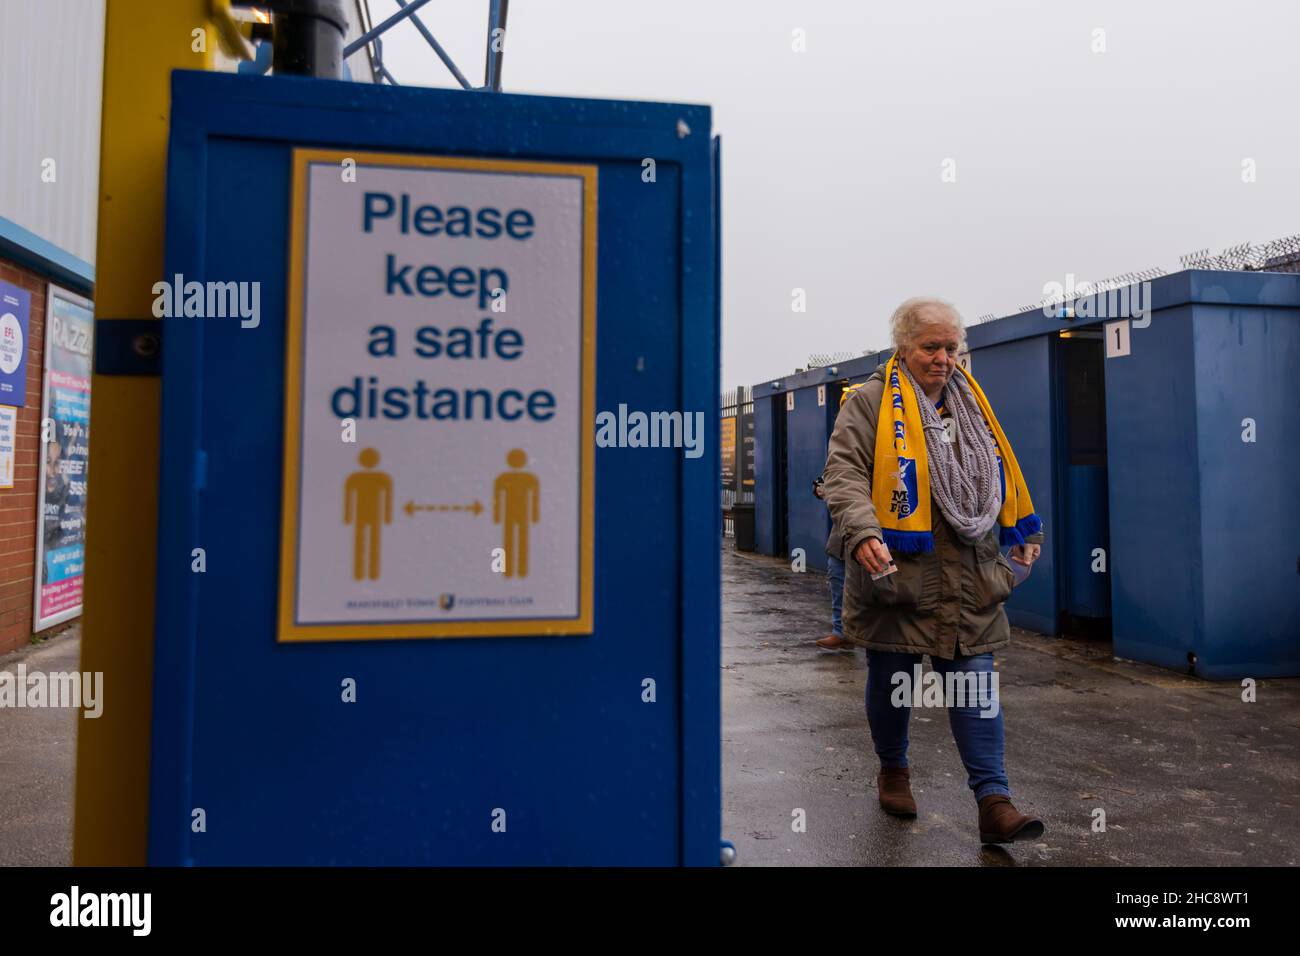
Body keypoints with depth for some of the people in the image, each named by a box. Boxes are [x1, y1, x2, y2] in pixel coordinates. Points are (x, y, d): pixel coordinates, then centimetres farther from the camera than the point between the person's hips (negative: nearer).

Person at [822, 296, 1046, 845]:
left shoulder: (970, 404, 16)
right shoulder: (870, 403, -2)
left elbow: (999, 473, 29)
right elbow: (844, 473, -13)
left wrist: (1024, 532, 32)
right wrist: (863, 532, -29)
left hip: (967, 578, 4)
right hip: (896, 570, -4)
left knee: (974, 685, 0)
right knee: (892, 680, 10)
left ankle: (993, 802, 3)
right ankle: (893, 771, 32)